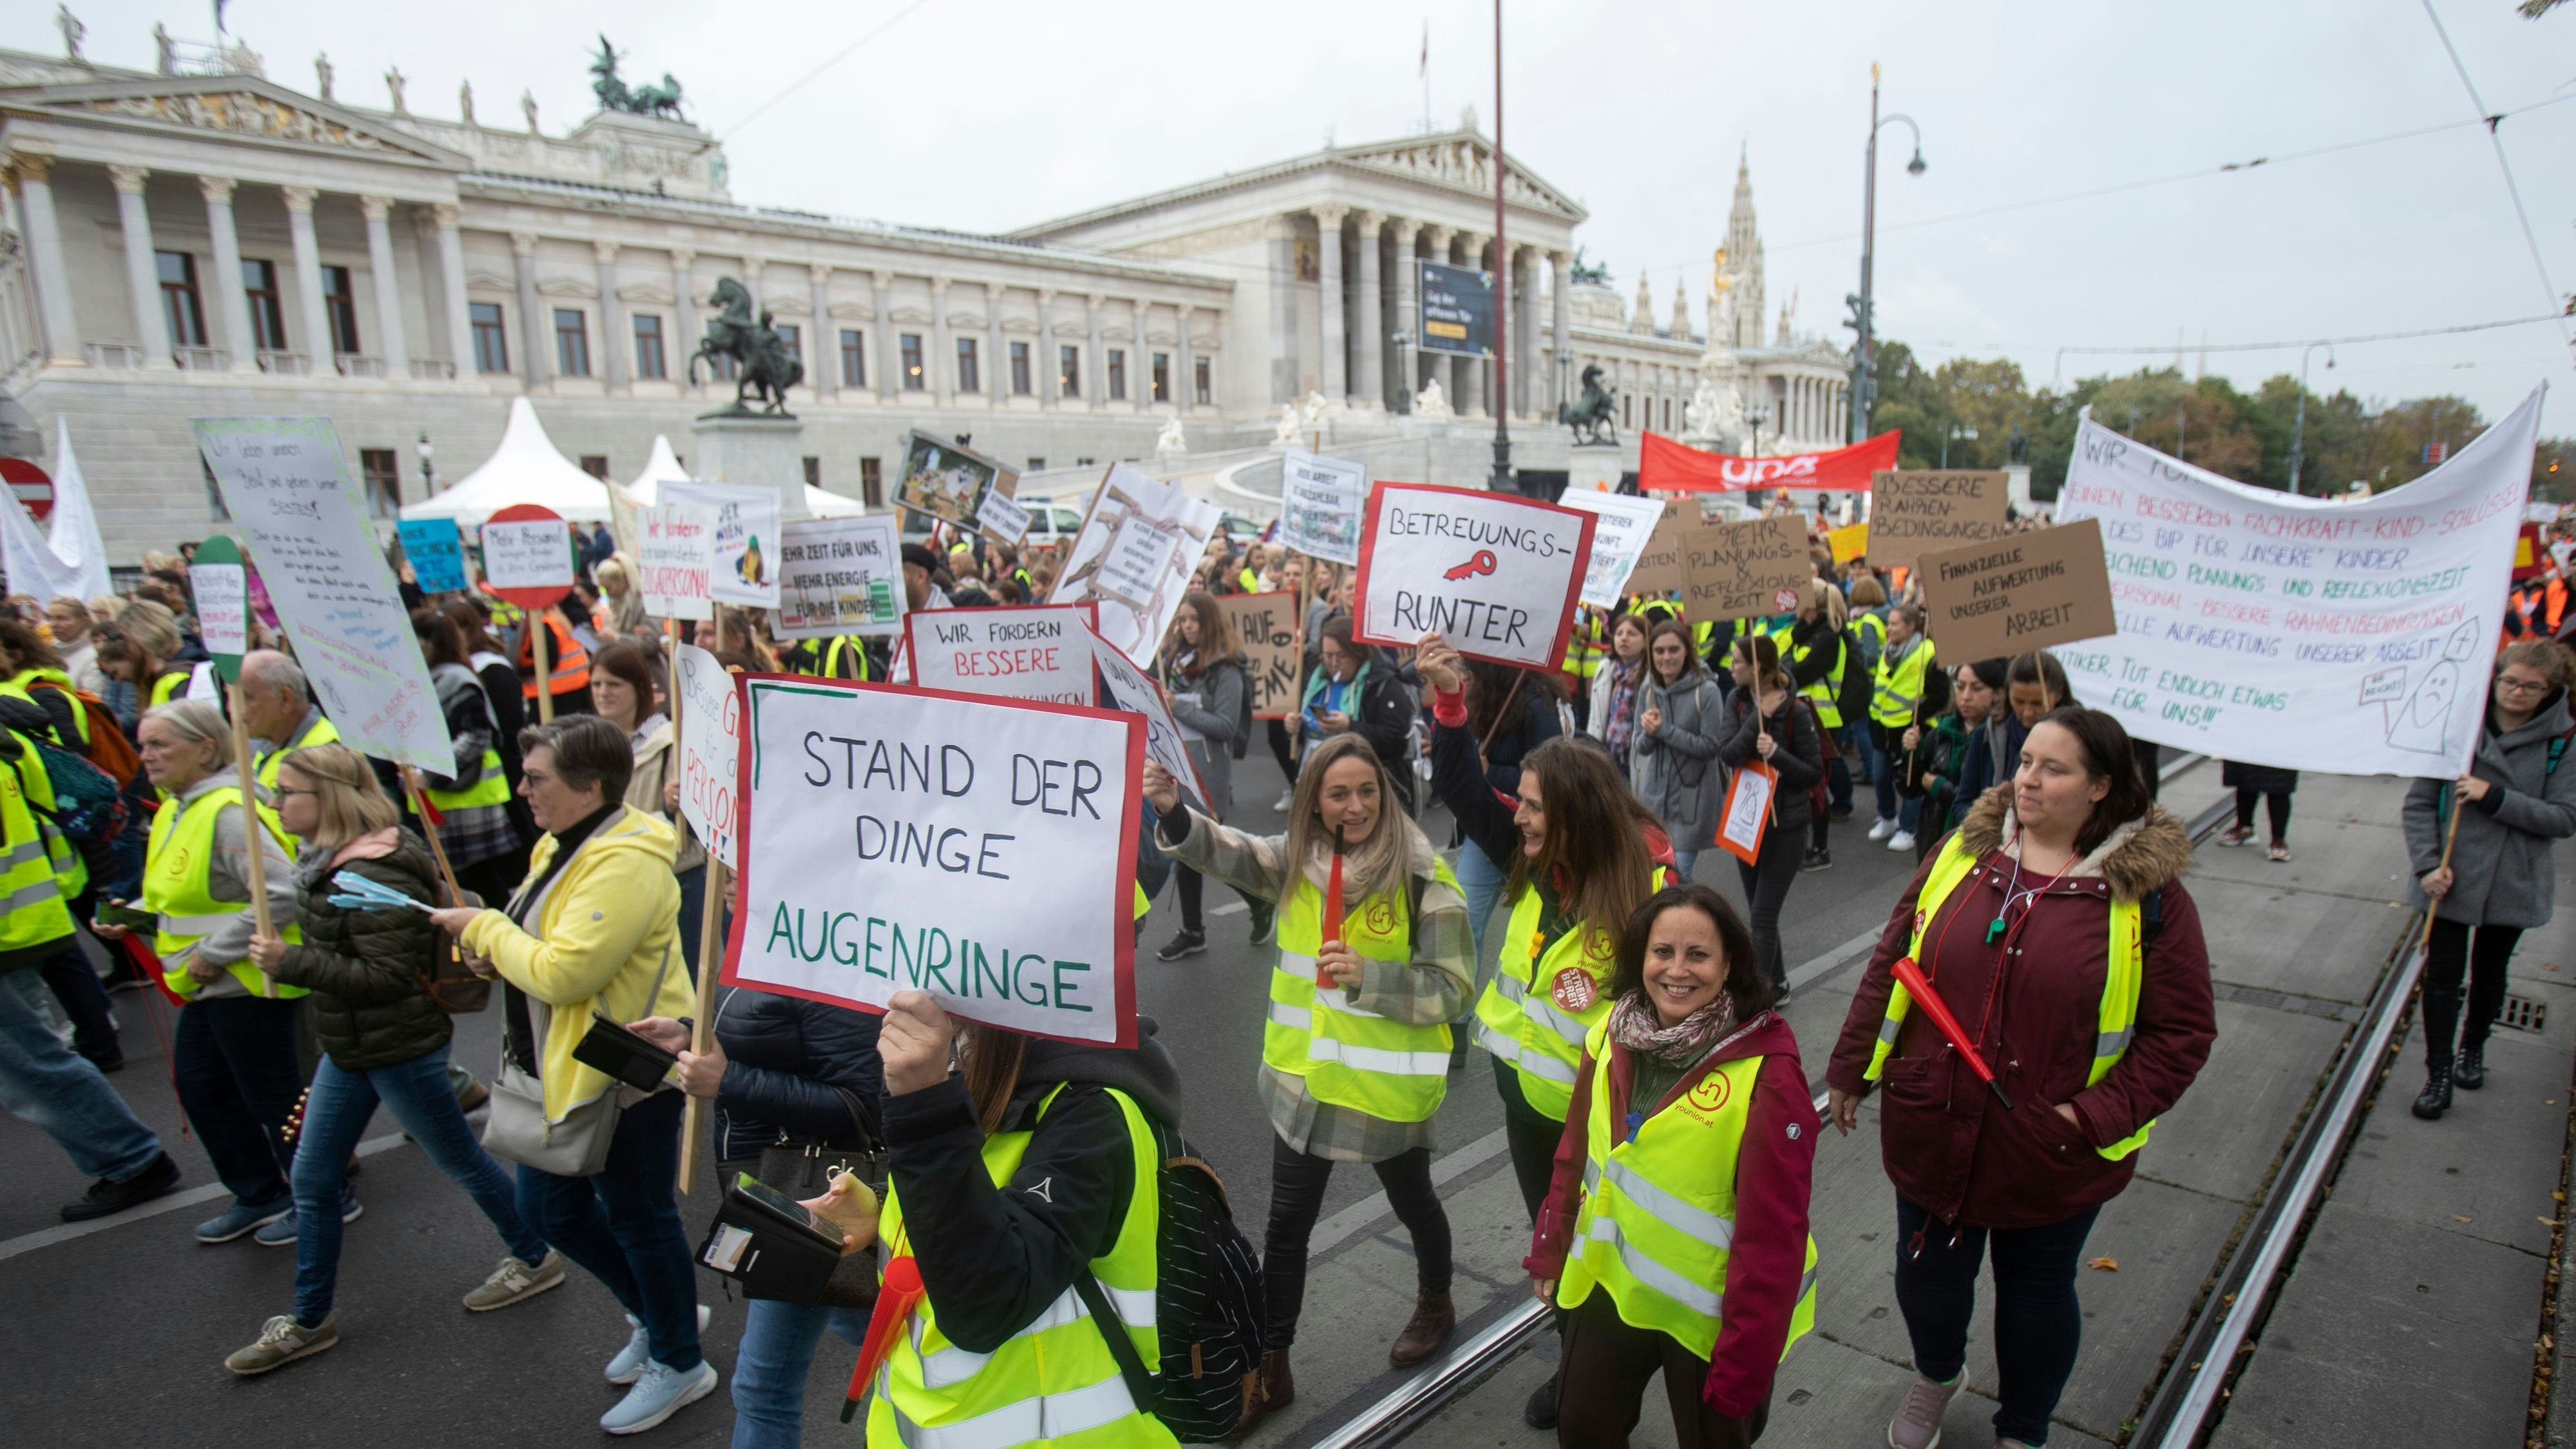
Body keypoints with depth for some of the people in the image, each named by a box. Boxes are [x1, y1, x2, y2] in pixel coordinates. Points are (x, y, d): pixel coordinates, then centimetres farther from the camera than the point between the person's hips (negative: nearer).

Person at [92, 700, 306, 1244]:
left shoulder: (229, 812, -21)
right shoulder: (176, 810, 10)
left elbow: (281, 896, -29)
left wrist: (214, 953, -23)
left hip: (246, 982, -10)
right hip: (210, 986, 10)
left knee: (272, 1096, 2)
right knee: (202, 1090, 18)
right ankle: (260, 1195, 33)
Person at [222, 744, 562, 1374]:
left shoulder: (375, 878, -26)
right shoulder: (326, 859, 5)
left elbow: (389, 977, -28)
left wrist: (289, 963, -25)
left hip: (401, 1049, -10)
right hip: (348, 1047, 10)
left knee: (460, 1161, 7)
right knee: (312, 1179, 14)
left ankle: (534, 1259, 27)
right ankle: (310, 1320, 30)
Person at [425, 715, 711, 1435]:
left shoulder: (625, 864, -25)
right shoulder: (560, 846, 8)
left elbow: (566, 971, -29)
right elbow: (536, 948, 17)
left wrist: (485, 928, -15)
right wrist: (485, 939, -4)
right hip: (566, 1071, 10)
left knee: (637, 1217, 6)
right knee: (547, 1207, 20)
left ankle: (680, 1362, 28)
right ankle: (654, 1312, 41)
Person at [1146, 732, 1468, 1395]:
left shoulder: (1424, 877, -17)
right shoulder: (1295, 861, -3)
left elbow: (1451, 988, -16)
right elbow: (1225, 851, -17)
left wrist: (1367, 976, -28)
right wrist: (1174, 812, -36)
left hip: (1386, 1084, -3)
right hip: (1303, 1076, 3)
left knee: (1412, 1201, 22)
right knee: (1287, 1222, 12)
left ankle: (1435, 1305, 51)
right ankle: (1271, 1362, 30)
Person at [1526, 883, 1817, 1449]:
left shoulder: (1766, 1073, -23)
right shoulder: (1612, 1034, -7)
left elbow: (1773, 1232, -20)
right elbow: (1575, 1154, 5)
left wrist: (1743, 1365, -16)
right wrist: (1549, 1253, 11)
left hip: (1707, 1313, -5)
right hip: (1610, 1290, 5)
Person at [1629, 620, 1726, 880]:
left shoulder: (1706, 691, -12)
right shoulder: (1648, 690, 3)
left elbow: (1710, 747, -13)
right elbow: (1642, 748, 7)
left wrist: (1664, 730, -18)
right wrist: (1649, 733, -15)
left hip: (1692, 798, -5)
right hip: (1655, 794, 5)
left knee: (1677, 874, -4)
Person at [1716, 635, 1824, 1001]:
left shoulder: (1796, 711, -15)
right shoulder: (1737, 701, 0)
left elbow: (1815, 772, -11)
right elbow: (1727, 755, -13)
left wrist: (1776, 753, -25)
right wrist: (1759, 718, -20)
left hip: (1785, 823, -6)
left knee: (1763, 916, -5)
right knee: (1759, 911, 16)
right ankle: (1776, 983, 33)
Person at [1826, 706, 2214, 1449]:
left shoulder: (2149, 895, -10)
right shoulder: (1963, 852, -3)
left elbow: (2183, 1030, -7)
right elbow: (1892, 962, 4)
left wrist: (2101, 1115, -17)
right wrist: (1850, 1071, 7)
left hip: (2052, 1156, -2)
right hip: (1932, 1129, 2)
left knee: (2037, 1291, 19)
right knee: (1926, 1275, 18)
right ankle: (1937, 1375, 52)